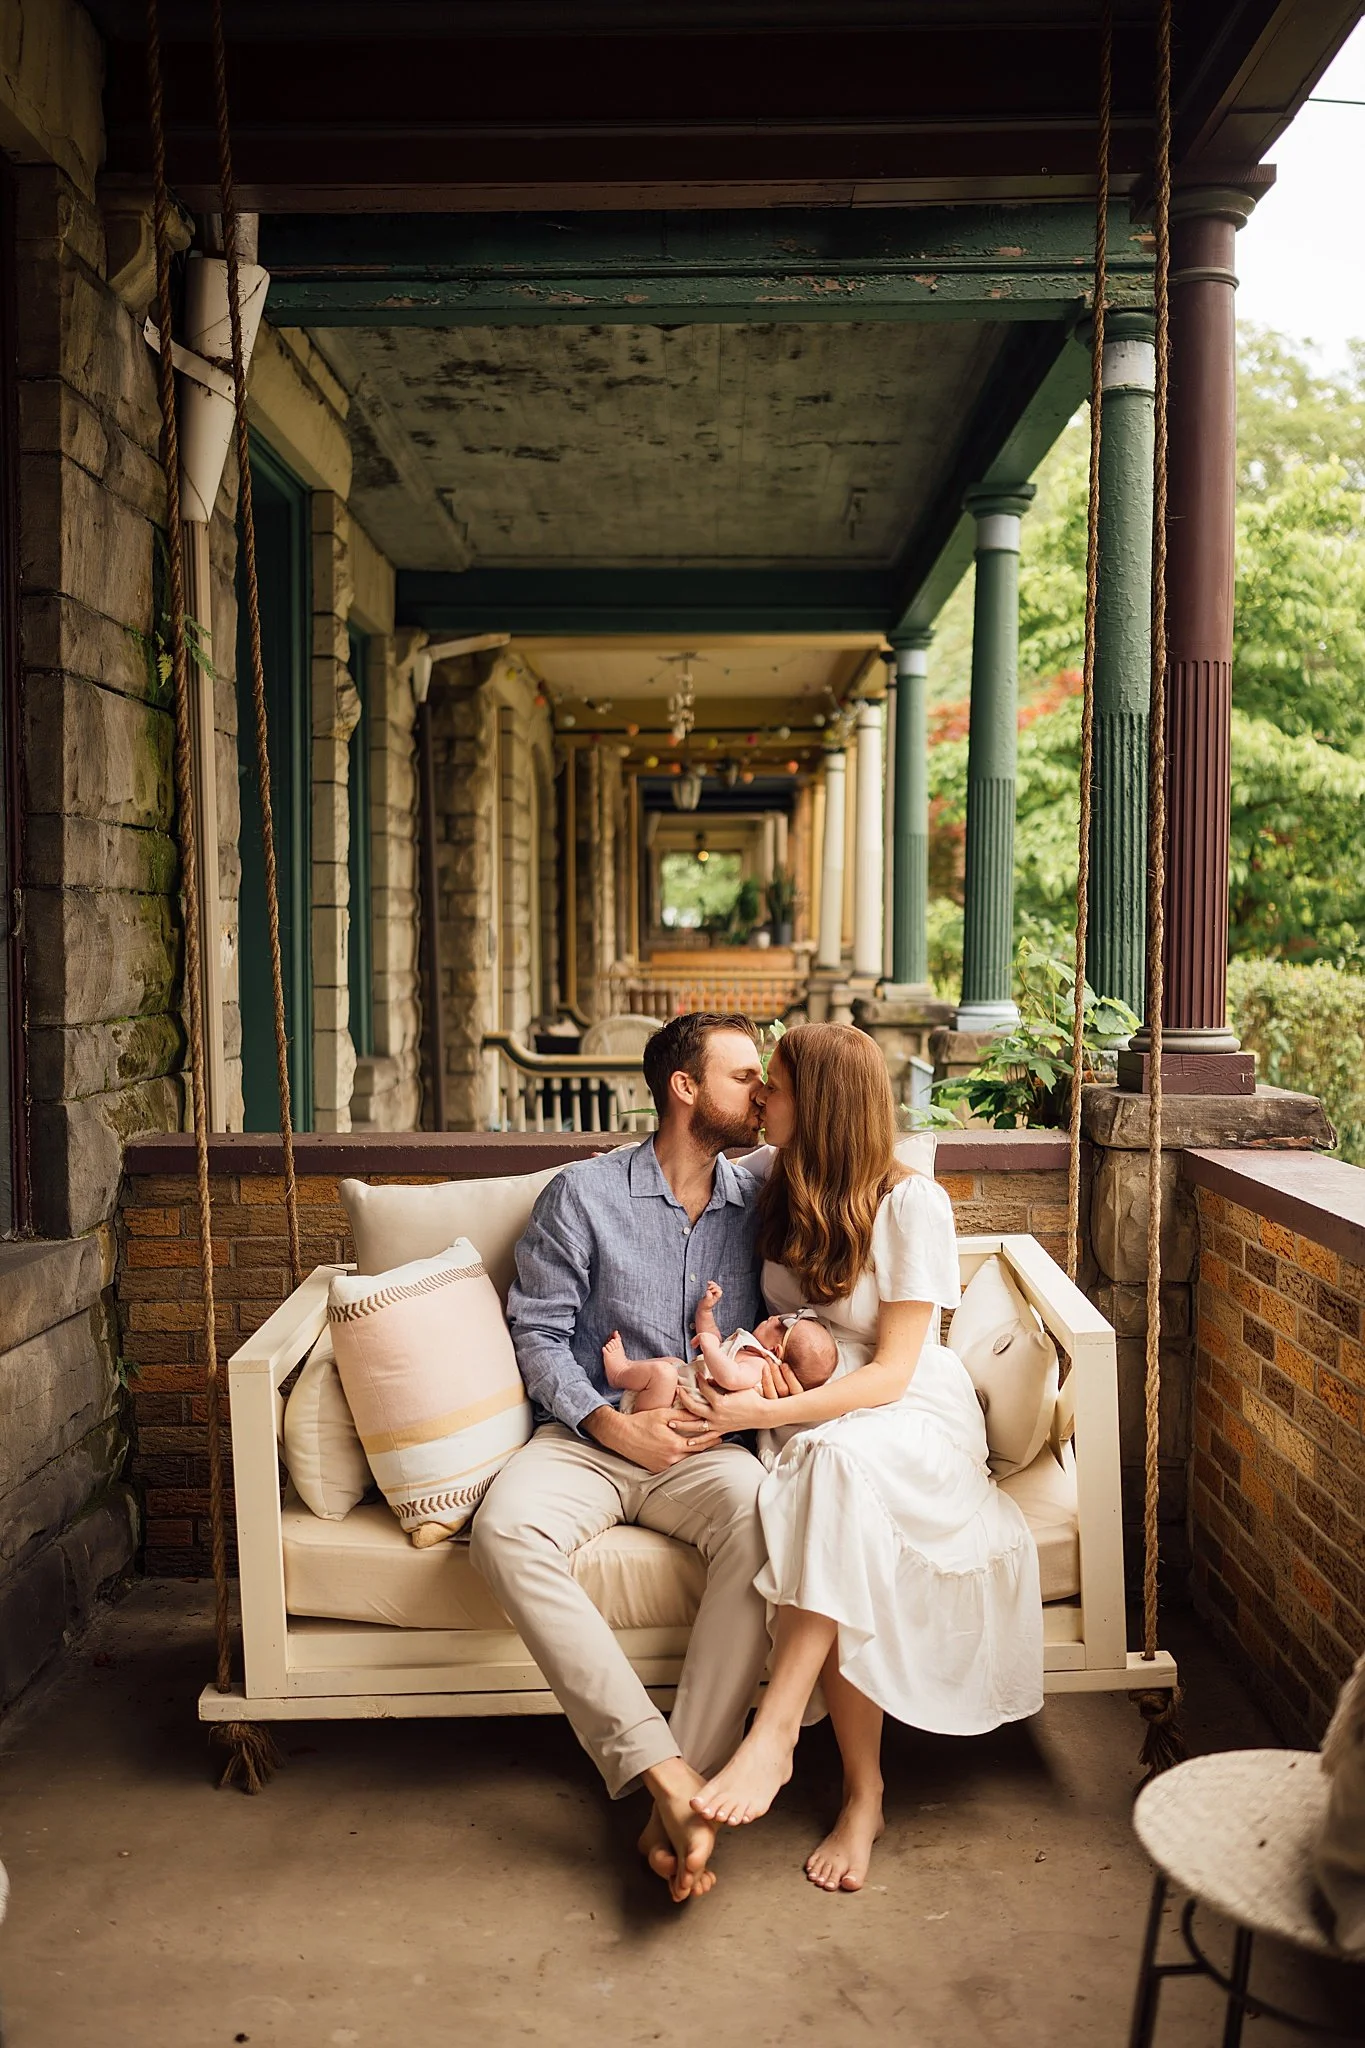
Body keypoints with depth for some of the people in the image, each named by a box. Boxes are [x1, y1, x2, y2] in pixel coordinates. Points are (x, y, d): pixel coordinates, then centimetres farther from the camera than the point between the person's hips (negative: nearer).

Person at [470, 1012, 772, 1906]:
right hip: (590, 1438, -1)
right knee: (506, 1529, -33)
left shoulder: (758, 1202, 10)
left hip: (709, 1446, 1)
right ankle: (664, 1772, -35)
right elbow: (538, 1330, 0)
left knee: (761, 1515, -34)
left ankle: (676, 1804, -31)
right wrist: (611, 1424, -13)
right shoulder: (583, 1193, 2)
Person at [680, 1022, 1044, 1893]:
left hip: (911, 1415, -4)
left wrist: (765, 1413, -28)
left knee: (838, 1460, -39)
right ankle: (865, 1792, -23)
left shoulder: (912, 1203, -14)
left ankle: (775, 1733, -36)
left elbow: (892, 1372, -16)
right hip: (811, 1420, 4)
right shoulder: (775, 1184, 3)